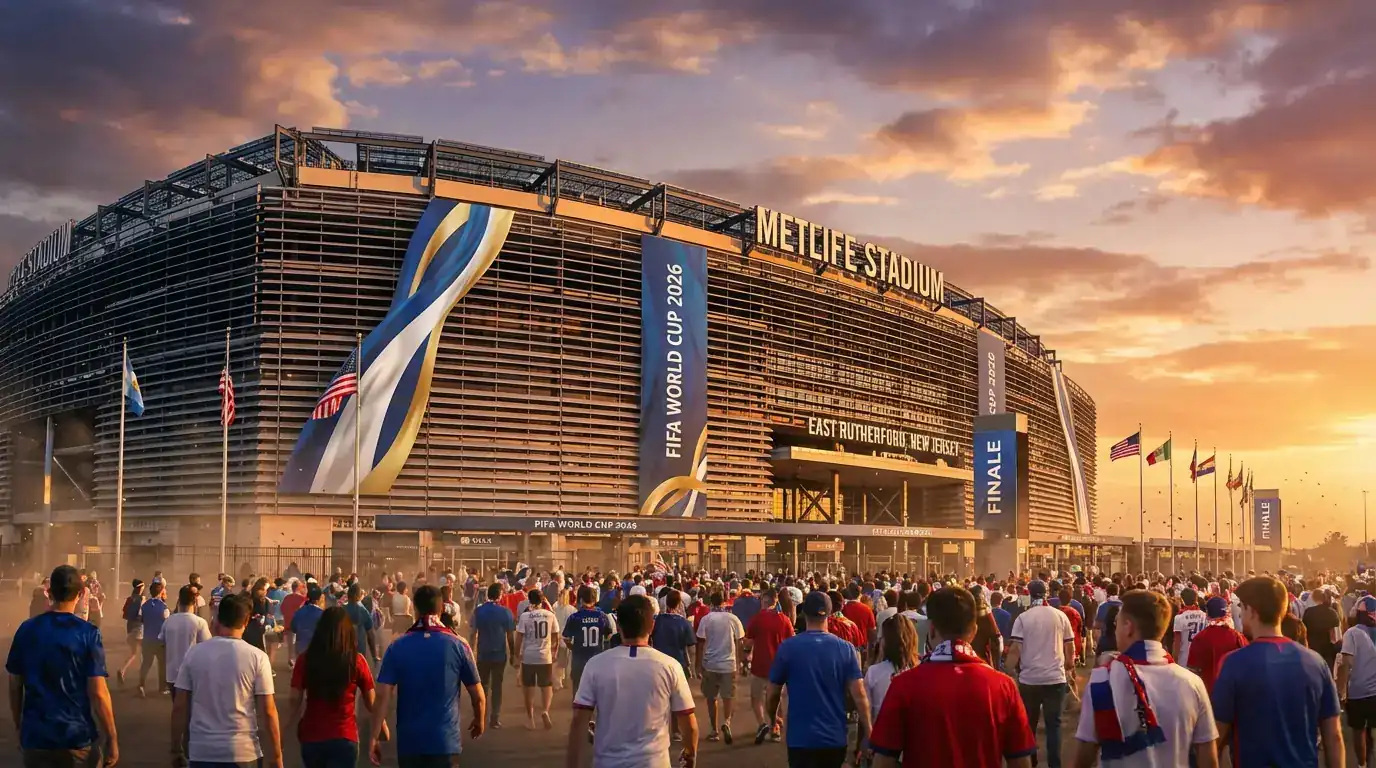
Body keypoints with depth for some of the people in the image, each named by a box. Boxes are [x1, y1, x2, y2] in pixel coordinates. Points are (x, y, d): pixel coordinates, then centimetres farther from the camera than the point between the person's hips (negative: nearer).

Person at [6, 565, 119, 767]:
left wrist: (19, 727, 19)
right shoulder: (88, 633, -11)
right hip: (78, 738, -3)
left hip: (35, 736, 3)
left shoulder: (26, 629, 0)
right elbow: (98, 693, -13)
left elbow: (15, 687, 6)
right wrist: (111, 738, -5)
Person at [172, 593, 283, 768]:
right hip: (242, 751, -1)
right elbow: (267, 712, -8)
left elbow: (179, 707, 1)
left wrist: (176, 747, 12)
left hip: (202, 750, 2)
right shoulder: (257, 657, -7)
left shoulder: (194, 654, -1)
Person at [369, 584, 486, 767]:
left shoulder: (397, 646, -2)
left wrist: (375, 737, -4)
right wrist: (480, 721, 20)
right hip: (445, 740, -2)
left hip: (408, 740, 2)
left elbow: (384, 695, -8)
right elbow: (478, 696, 1)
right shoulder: (458, 645, -4)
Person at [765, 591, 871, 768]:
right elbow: (859, 695, -9)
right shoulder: (845, 649, -5)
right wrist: (867, 736, 0)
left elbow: (773, 694, -1)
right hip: (835, 738, 3)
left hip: (801, 738, -3)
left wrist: (772, 718, 19)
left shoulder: (788, 647, -9)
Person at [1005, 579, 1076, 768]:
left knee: (1028, 724, 13)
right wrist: (1069, 667, 21)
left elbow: (1015, 649, -9)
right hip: (1056, 678, 1)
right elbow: (1070, 647, 6)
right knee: (1053, 724, 6)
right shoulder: (1060, 616, 1)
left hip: (1029, 679, -1)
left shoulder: (1023, 618, -5)